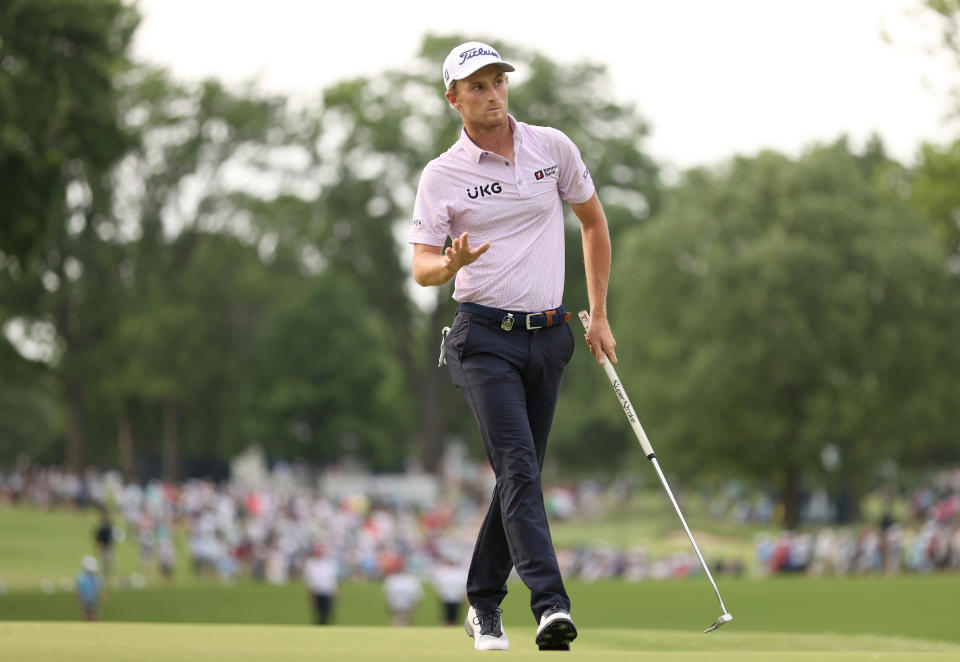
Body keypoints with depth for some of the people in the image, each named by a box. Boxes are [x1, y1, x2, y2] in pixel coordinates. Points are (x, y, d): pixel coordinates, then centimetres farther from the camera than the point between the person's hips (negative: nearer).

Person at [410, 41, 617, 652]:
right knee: (518, 466, -18)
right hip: (486, 337, -4)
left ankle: (484, 603, 21)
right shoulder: (442, 176, -3)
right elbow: (422, 267, -4)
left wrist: (600, 317, 13)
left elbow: (593, 222, 16)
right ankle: (551, 604, -29)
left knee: (522, 474, 8)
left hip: (549, 335, 4)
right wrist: (452, 264, -28)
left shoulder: (553, 147, 5)